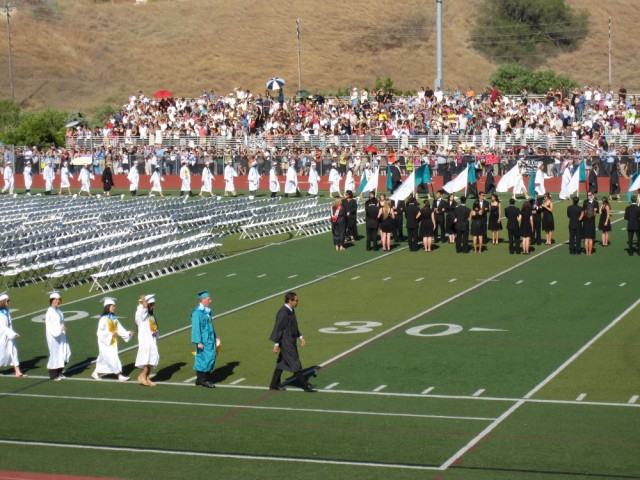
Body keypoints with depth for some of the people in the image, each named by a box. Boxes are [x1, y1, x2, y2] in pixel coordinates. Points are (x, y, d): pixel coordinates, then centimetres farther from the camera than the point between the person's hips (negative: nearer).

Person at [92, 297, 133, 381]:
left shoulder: (114, 318, 7)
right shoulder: (103, 319, -15)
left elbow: (120, 329, 4)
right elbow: (100, 332, -17)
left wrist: (128, 333, -9)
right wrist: (111, 334, -23)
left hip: (113, 342, 8)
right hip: (106, 342, -8)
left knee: (104, 360, 15)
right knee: (113, 359, -9)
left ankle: (96, 373, 28)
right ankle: (119, 376, -8)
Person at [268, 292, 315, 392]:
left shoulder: (291, 310, 7)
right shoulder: (283, 313, -23)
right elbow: (278, 328, -21)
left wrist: (300, 337, 16)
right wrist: (276, 344, -19)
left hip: (290, 341, 10)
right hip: (286, 342, -10)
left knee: (282, 363, 15)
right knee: (295, 363, -3)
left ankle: (274, 384, 24)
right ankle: (305, 385, 3)